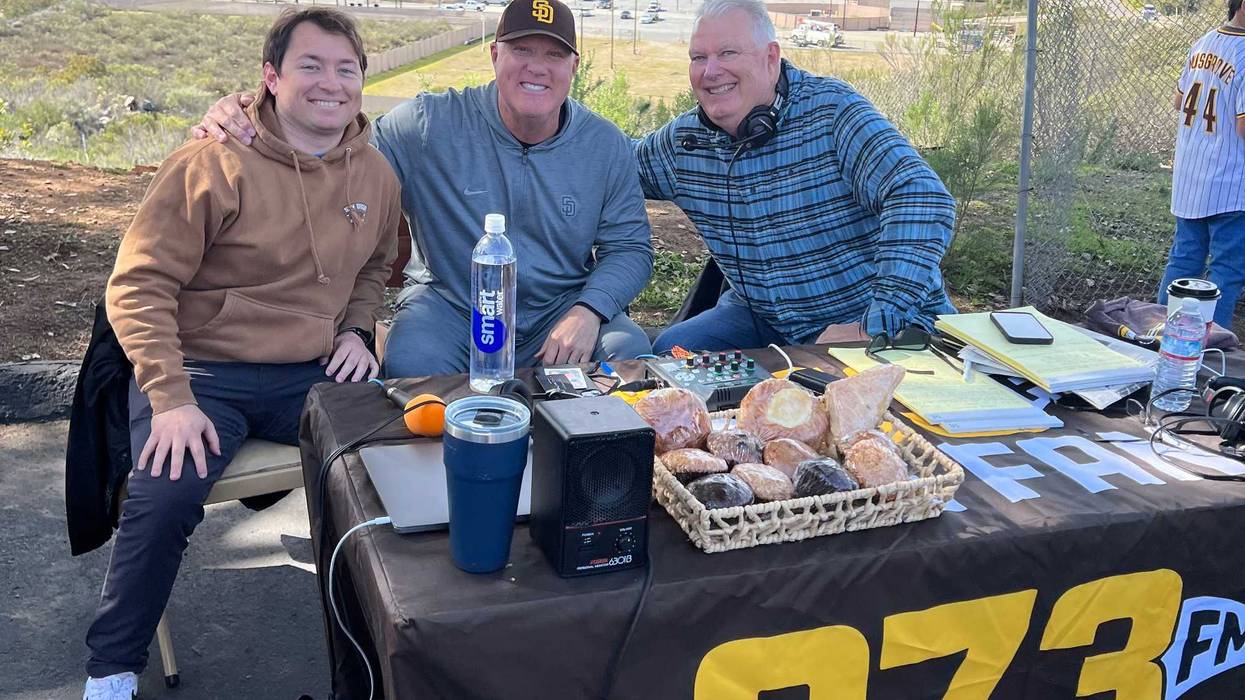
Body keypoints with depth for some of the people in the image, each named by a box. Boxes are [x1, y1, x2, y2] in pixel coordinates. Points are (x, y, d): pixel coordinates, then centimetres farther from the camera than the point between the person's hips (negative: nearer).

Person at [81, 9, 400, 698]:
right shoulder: (214, 163, -11)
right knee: (165, 496, -28)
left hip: (314, 372, 4)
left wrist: (356, 328, 8)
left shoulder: (375, 174, 6)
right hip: (204, 369, -4)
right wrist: (170, 399, -19)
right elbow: (139, 284, -10)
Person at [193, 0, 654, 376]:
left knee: (630, 352, -24)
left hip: (561, 308, 2)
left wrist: (587, 311, -18)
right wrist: (249, 125, -25)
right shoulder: (430, 125, -9)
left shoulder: (607, 147, -1)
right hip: (450, 305, -2)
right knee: (412, 365, -32)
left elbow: (630, 247, 2)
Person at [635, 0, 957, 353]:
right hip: (760, 318, 5)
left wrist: (875, 327, -33)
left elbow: (923, 200, -29)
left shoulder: (831, 111, -17)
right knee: (670, 352, -16)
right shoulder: (682, 140, 1)